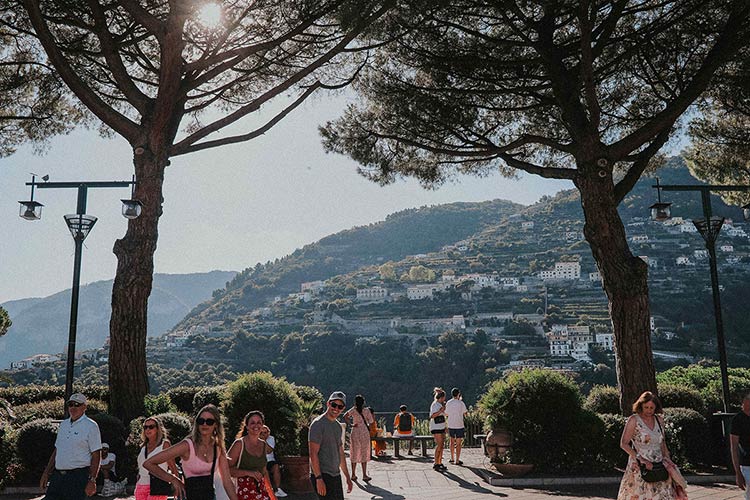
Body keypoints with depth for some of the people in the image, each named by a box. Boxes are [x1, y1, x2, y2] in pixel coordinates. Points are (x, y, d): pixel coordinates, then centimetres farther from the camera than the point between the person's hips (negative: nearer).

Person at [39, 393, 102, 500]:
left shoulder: (91, 426, -5)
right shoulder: (63, 424, 16)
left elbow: (96, 456, -8)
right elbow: (56, 451, 22)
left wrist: (92, 480, -15)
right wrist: (46, 473, 16)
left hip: (78, 476, -6)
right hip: (57, 475, 6)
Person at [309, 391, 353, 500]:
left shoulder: (338, 426, 15)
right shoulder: (318, 424, -11)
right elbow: (313, 454, -17)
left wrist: (347, 477, 21)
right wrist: (319, 479, -21)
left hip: (336, 475, 8)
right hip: (322, 475, -8)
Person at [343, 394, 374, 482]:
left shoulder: (353, 410, -3)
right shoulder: (366, 410, -5)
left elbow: (345, 416, -15)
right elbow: (371, 422, -4)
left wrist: (351, 424, -7)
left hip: (355, 433, 1)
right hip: (365, 433, -1)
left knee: (354, 454, 10)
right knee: (364, 454, 7)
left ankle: (353, 475, 12)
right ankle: (364, 475, 8)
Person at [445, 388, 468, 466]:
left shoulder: (448, 403, -1)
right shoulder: (461, 403, -12)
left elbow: (446, 413, 8)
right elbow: (465, 413, 1)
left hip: (451, 425, 4)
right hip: (459, 426, -4)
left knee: (452, 442, 20)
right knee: (458, 444, 4)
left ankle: (452, 458, 25)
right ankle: (457, 460, 4)